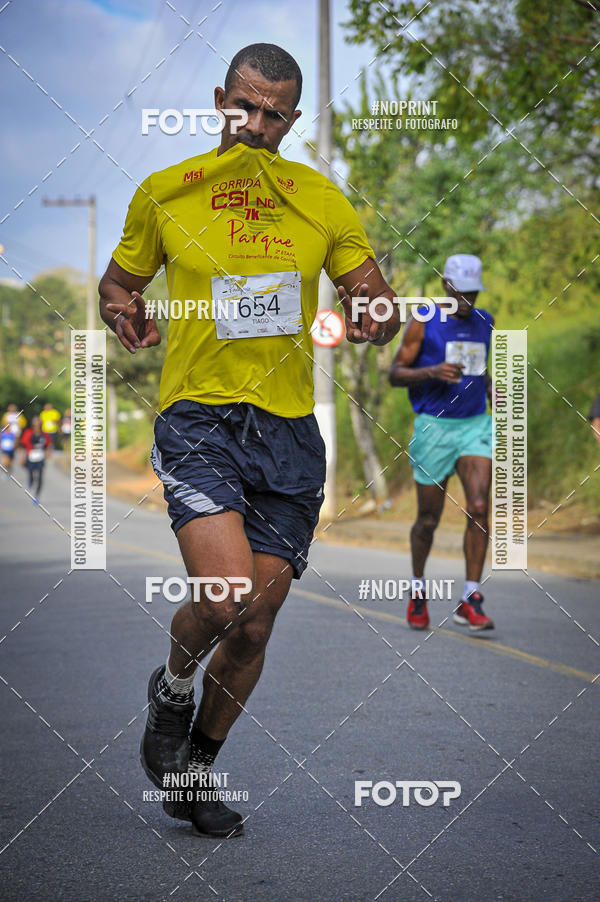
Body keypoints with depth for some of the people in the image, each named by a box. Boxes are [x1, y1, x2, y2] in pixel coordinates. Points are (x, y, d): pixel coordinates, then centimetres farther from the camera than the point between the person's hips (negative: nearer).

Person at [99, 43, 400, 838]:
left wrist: (373, 318, -12)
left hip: (289, 430, 3)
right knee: (225, 596, -22)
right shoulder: (164, 194, 3)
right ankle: (172, 686, 12)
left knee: (254, 628, 4)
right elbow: (119, 281, 16)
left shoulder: (323, 201, 7)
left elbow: (376, 302, 11)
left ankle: (198, 771, 27)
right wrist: (124, 312, -6)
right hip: (198, 418, -2)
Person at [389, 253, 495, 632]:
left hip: (476, 424, 3)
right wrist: (433, 372, -22)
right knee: (428, 519, 5)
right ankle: (418, 589, 30)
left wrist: (494, 392, 7)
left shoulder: (485, 323, 10)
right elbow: (395, 373, -5)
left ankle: (470, 601, -9)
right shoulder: (423, 323, -5)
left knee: (479, 509, -13)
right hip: (434, 426, -3)